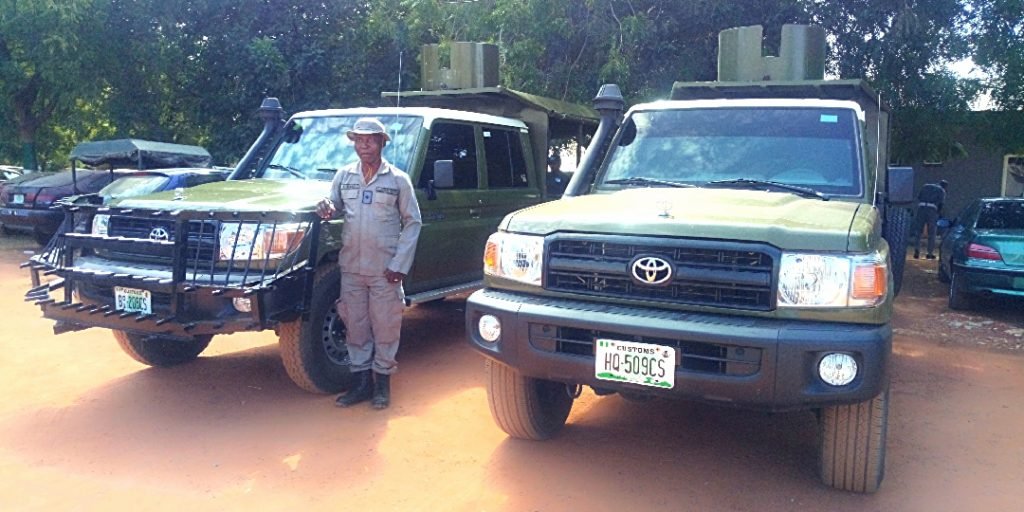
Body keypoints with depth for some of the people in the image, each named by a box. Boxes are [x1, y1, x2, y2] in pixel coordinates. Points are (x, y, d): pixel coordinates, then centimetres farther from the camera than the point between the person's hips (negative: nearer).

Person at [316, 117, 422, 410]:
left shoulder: (398, 179, -1)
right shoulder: (344, 175, 10)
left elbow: (412, 222, -1)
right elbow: (336, 207, 20)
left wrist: (400, 264, -9)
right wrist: (327, 209, -7)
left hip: (384, 268, -3)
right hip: (351, 266, 4)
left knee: (385, 326, 2)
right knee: (355, 325, 9)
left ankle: (382, 381, 16)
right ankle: (361, 382, 20)